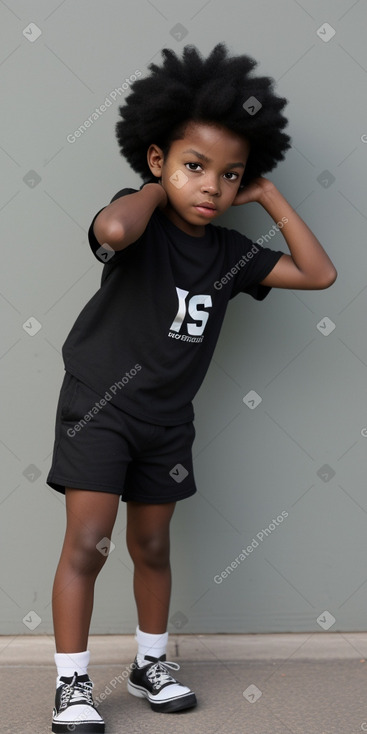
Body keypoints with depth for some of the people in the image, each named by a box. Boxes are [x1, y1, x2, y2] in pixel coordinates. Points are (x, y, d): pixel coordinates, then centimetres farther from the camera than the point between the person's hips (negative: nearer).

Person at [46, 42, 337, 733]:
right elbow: (113, 229, -41)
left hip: (166, 421, 5)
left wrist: (270, 198, -1)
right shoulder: (139, 220, -15)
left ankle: (151, 664, 33)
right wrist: (156, 189, -21)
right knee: (87, 545, -6)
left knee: (152, 548, 16)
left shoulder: (229, 253, 0)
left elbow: (319, 273, 3)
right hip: (99, 408, -5)